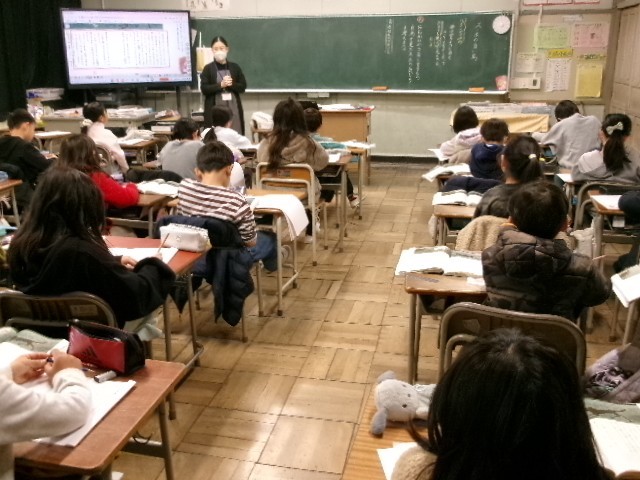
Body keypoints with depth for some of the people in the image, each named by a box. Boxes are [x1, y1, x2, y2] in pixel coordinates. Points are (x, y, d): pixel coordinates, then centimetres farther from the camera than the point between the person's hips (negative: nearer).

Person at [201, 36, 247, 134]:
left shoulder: (235, 67, 8)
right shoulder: (208, 68, 2)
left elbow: (243, 87, 7)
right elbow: (204, 89, -4)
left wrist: (231, 84, -12)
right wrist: (220, 85, -15)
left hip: (233, 107, 2)